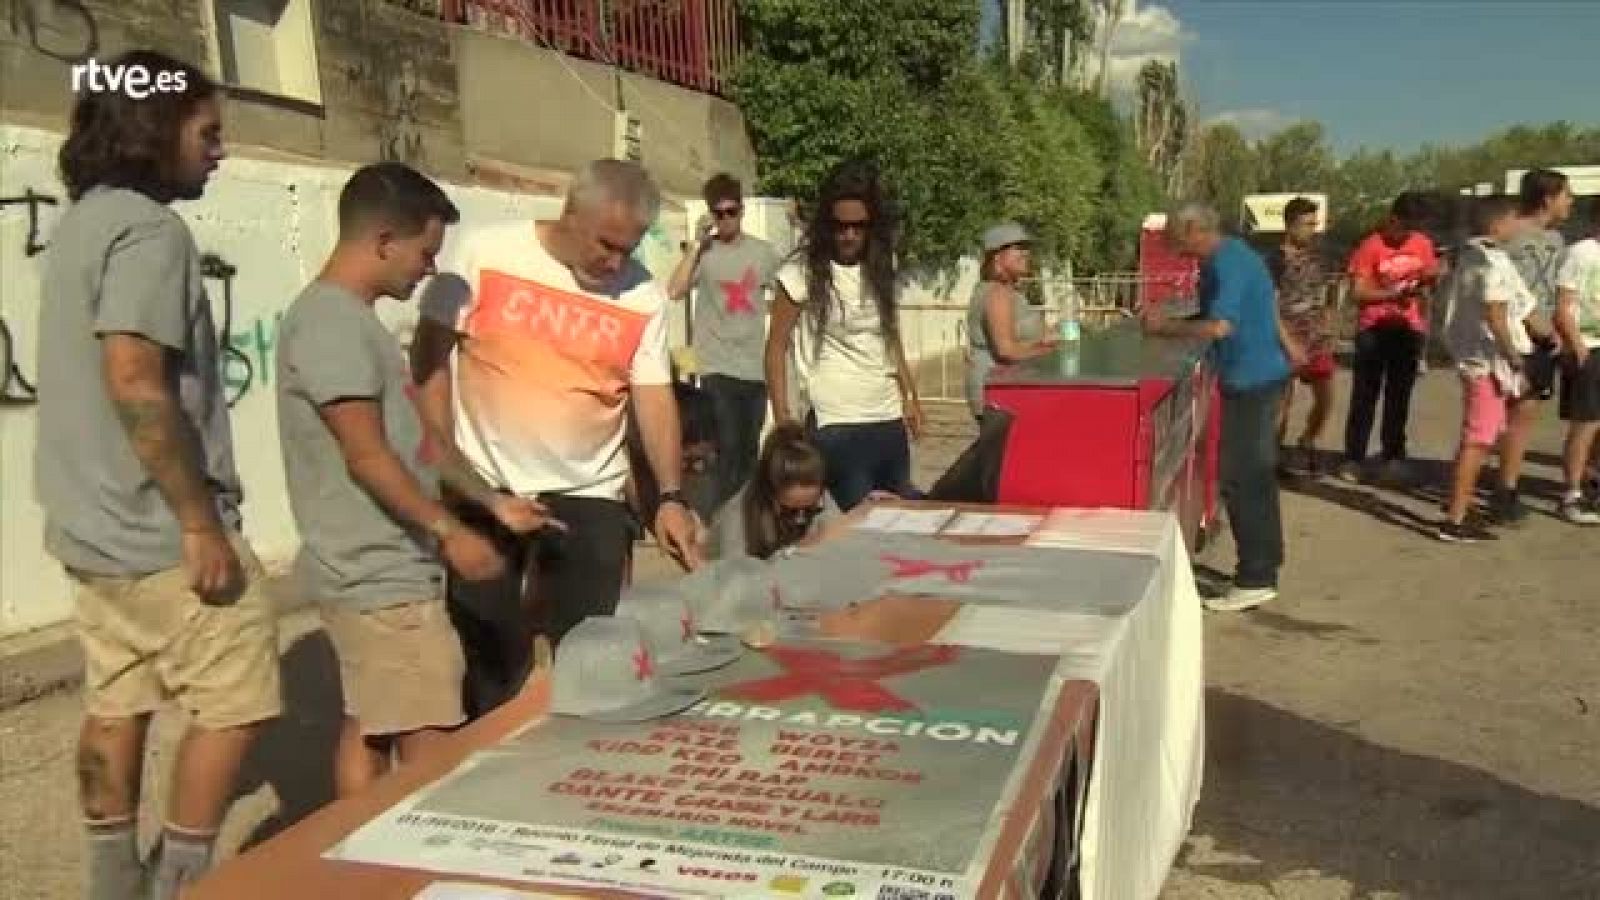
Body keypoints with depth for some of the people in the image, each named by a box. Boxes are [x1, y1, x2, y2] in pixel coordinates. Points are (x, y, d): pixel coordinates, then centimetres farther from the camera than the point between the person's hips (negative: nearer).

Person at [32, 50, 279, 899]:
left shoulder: (81, 221, 14)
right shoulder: (148, 228, -16)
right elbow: (135, 382, -25)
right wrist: (201, 523, -22)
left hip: (93, 523, 10)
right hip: (159, 528, -10)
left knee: (117, 704, 16)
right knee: (233, 702, 2)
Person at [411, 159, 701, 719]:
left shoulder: (644, 295, -2)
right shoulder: (483, 252, -8)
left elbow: (654, 396, -1)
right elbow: (430, 356, -3)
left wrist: (671, 496, -11)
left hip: (590, 495, 2)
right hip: (484, 488, -1)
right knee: (492, 658, 9)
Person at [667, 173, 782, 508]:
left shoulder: (763, 251, 6)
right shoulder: (703, 252, -4)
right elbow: (674, 290, -20)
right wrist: (698, 245, -18)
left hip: (756, 367, 4)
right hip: (718, 367, -3)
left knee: (750, 451, 13)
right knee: (729, 450, -8)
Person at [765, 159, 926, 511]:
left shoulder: (880, 267, 9)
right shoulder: (802, 272, -8)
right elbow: (776, 349, -4)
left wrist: (910, 397, 16)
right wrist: (783, 420, -8)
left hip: (890, 422, 6)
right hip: (837, 428, -6)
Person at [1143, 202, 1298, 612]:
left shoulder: (1226, 265, -19)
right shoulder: (1234, 254, 13)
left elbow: (1218, 327, -27)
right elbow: (1263, 307, 23)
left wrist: (1165, 327, -17)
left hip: (1250, 380, -10)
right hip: (1262, 373, 10)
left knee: (1240, 480, -8)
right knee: (1257, 475, 15)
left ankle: (1254, 580, -4)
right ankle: (1265, 566, 24)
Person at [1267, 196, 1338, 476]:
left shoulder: (1316, 256, 11)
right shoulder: (1277, 260, -10)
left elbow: (1325, 299, 20)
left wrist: (1328, 332, 14)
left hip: (1318, 342, 7)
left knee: (1326, 398, 9)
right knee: (1284, 401, -1)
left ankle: (1307, 444, 32)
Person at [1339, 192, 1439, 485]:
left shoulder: (1423, 244, 4)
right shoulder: (1371, 246, -12)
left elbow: (1430, 278, 19)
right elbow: (1358, 292, -15)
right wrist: (1393, 293, -25)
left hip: (1409, 329, 4)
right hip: (1373, 329, -4)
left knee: (1399, 396, 10)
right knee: (1364, 395, -1)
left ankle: (1394, 457, 17)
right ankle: (1354, 458, 3)